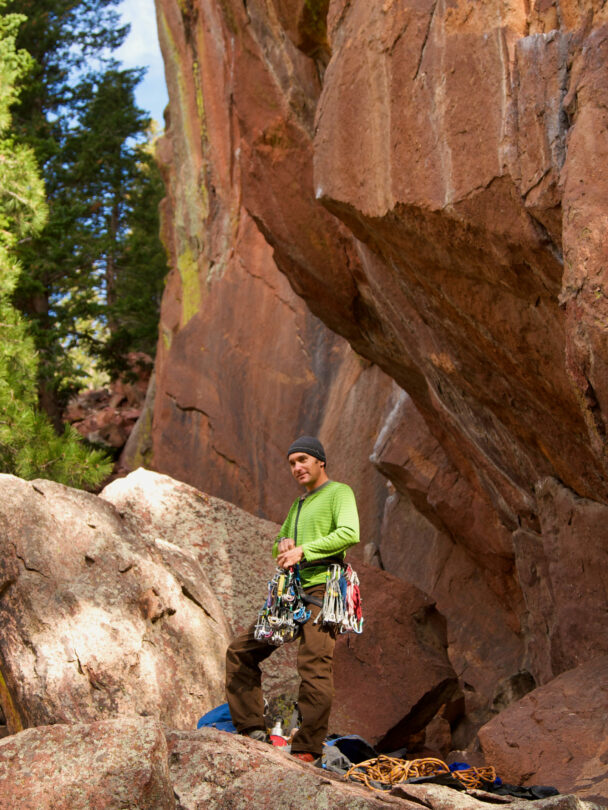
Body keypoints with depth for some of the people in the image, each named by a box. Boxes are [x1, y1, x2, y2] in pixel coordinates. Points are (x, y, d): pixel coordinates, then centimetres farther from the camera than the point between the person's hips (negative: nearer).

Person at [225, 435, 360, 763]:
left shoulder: (339, 492, 2)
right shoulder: (298, 505, 28)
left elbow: (350, 533, -15)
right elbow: (277, 547, 33)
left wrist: (303, 550, -18)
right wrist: (282, 544, 7)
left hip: (320, 590, -9)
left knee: (314, 667, -17)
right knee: (241, 652, 6)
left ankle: (307, 748, -15)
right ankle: (250, 729, 8)